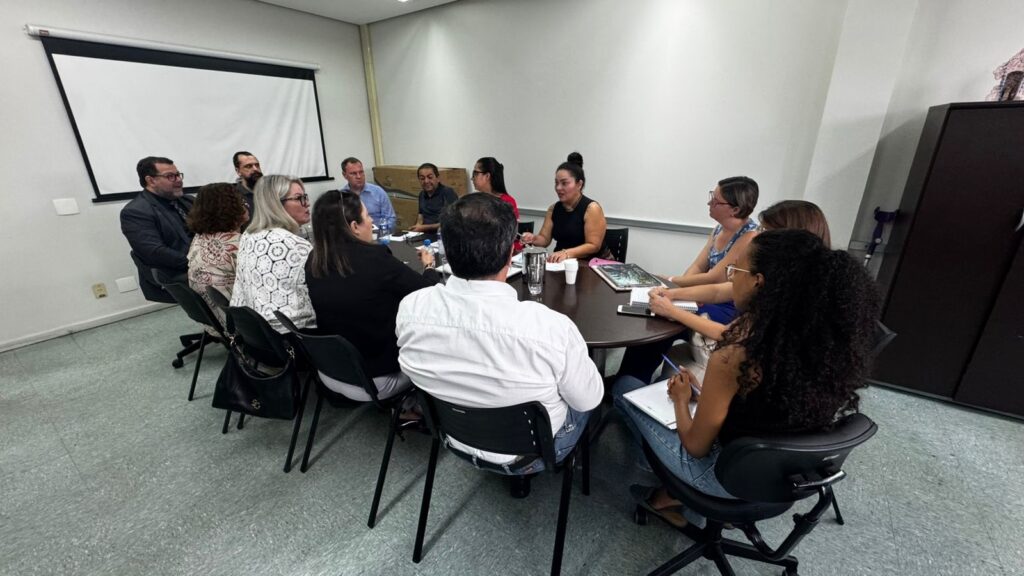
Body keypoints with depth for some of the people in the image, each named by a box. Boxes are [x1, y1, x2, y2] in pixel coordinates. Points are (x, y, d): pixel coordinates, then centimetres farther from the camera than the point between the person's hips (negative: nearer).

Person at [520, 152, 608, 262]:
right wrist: (533, 239, -16)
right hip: (560, 263, 5)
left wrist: (567, 253, -29)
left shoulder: (592, 208, -11)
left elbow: (593, 246, -16)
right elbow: (544, 239, 6)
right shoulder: (553, 209, 7)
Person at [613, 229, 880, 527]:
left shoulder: (733, 360, -34)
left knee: (625, 387, 9)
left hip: (726, 478, -6)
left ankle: (671, 495, 22)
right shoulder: (824, 342, -14)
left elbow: (696, 446, -20)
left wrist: (680, 399, -2)